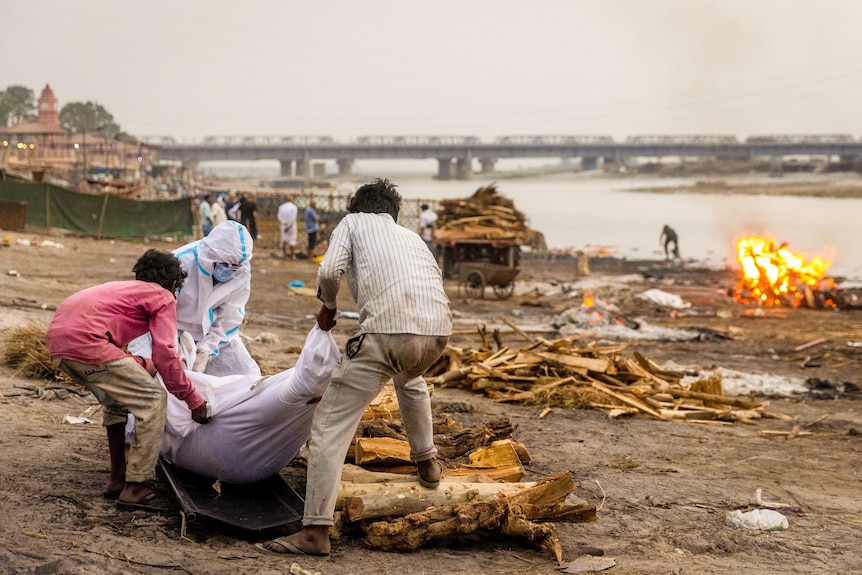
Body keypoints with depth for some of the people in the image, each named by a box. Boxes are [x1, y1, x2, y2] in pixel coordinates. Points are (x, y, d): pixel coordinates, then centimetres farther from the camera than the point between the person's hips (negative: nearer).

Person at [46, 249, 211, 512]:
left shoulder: (123, 288, 33)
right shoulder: (163, 298, 9)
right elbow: (164, 354, -3)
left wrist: (144, 364, 46)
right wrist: (193, 400, 2)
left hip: (57, 338, 9)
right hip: (85, 340, -9)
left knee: (116, 400, 27)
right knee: (154, 400, -2)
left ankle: (117, 480, 28)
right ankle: (135, 488, -4)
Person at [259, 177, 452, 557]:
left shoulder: (353, 222, 20)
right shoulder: (410, 236, 34)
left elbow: (330, 271, 1)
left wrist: (327, 306, 21)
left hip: (386, 330, -6)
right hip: (438, 330, 6)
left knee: (330, 425, 0)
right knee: (409, 379, 42)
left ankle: (315, 531, -5)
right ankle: (426, 462, 48)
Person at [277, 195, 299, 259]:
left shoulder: (281, 207, 4)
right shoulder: (294, 207, -8)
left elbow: (279, 217, -5)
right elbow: (293, 218, -16)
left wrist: (283, 223, -14)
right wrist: (289, 226, -16)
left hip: (284, 225, 4)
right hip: (291, 226, -4)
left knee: (284, 240, 12)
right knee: (292, 240, 1)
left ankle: (285, 255, 14)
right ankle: (292, 255, 2)